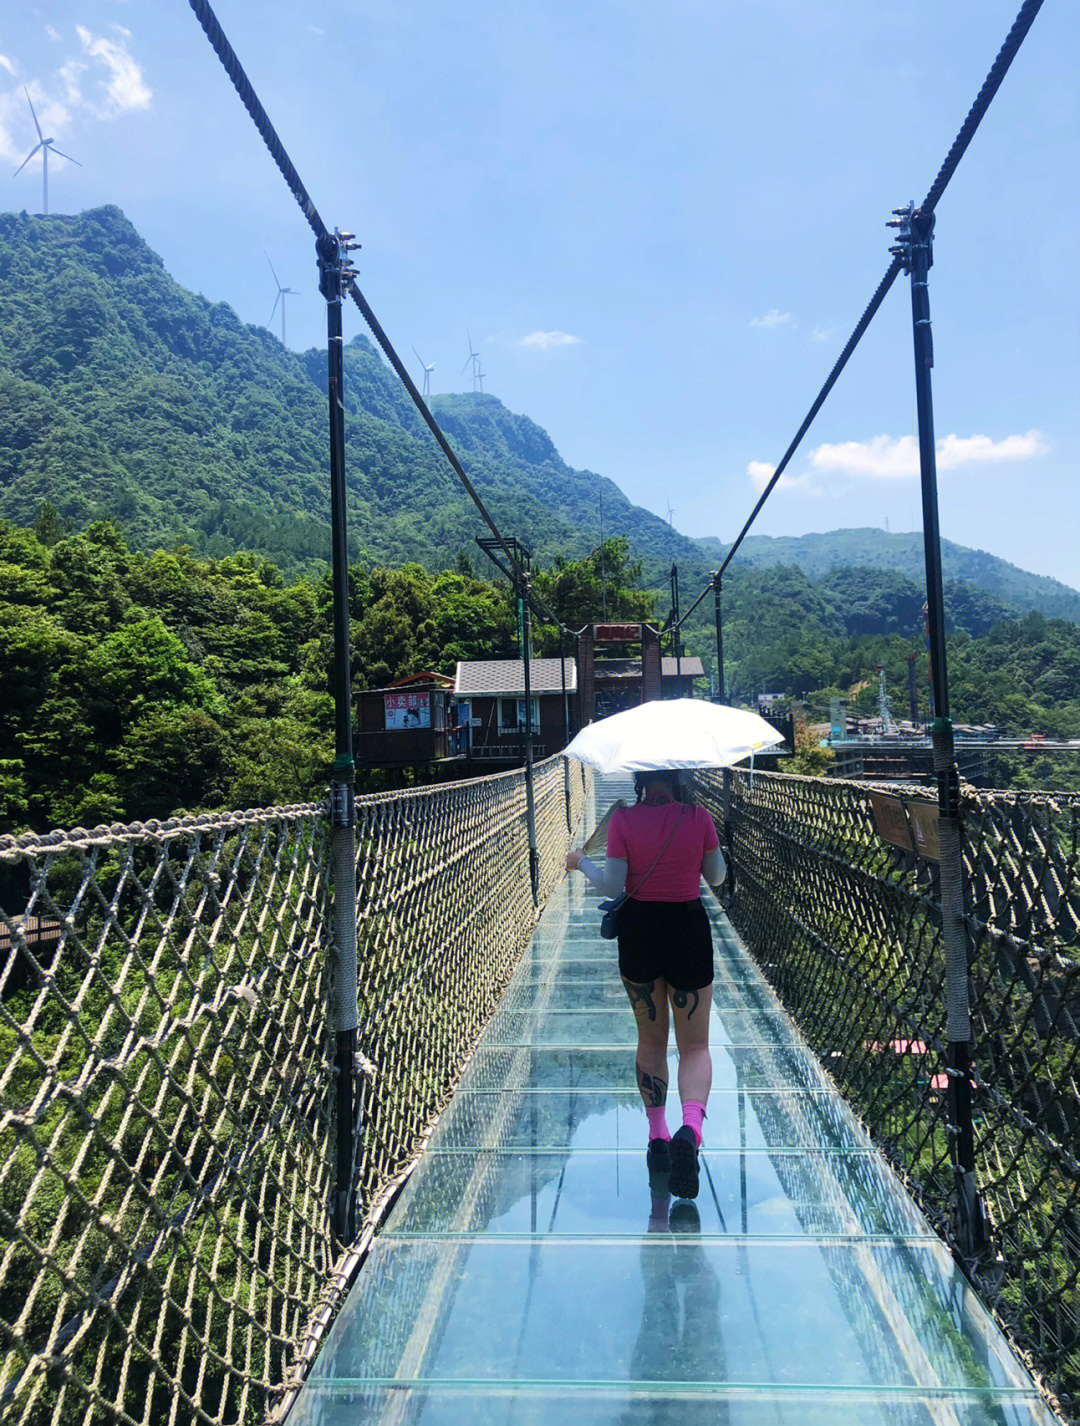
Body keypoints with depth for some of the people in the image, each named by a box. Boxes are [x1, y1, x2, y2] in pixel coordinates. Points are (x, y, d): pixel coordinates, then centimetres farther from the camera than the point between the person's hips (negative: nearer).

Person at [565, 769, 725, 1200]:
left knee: (651, 1041, 19)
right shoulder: (699, 818, -7)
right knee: (695, 1046, 8)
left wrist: (581, 862, 8)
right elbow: (717, 877, 4)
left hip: (639, 931, 1)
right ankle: (690, 1129, -16)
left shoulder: (623, 820, -10)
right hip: (688, 930, 0)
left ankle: (657, 1136, 24)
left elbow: (613, 885, -9)